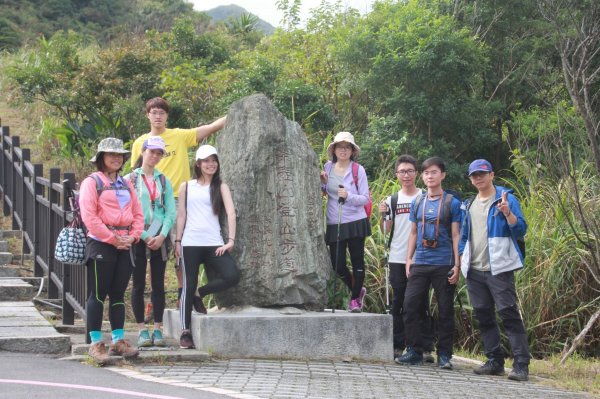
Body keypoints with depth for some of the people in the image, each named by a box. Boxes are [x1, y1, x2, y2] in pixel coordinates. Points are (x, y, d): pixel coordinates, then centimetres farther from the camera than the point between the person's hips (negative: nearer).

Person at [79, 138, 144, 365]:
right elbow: (89, 216, -13)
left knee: (118, 294, 10)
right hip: (100, 244, -6)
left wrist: (133, 236, -2)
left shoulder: (126, 184, 18)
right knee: (98, 295, -4)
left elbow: (138, 214, 16)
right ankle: (96, 344, -1)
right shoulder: (92, 182, -4)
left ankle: (118, 341, 15)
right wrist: (112, 239, -14)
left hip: (125, 245, 6)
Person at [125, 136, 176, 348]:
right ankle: (142, 330, 4)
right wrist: (144, 237, -10)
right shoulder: (130, 179, 2)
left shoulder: (164, 181, 11)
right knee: (139, 285, 0)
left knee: (159, 285, 3)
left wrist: (161, 236, -9)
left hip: (159, 239, 3)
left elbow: (171, 211, 5)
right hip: (137, 239, -3)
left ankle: (157, 329, 7)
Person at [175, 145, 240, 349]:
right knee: (188, 286, 0)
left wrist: (230, 240, -12)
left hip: (214, 243, 0)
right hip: (190, 243, 0)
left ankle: (200, 294, 7)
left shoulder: (221, 187, 9)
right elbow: (181, 215, 11)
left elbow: (231, 213, -1)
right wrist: (177, 241, 3)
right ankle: (185, 332, 6)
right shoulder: (186, 186, 11)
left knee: (232, 276, -18)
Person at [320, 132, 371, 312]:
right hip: (334, 223, 3)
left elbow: (365, 198, -6)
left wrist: (348, 196, -22)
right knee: (337, 265, 2)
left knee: (357, 261, 3)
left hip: (355, 222, -3)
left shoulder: (358, 170, -5)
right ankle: (356, 290, 28)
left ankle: (355, 297, 19)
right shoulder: (328, 167, 6)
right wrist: (323, 183, -1)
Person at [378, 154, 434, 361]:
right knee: (398, 302, 6)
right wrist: (383, 215, -7)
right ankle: (398, 346, 12)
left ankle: (426, 348, 2)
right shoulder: (392, 200, 11)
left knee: (422, 303, 0)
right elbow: (387, 230, 11)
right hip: (397, 258, 2)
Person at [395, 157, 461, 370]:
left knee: (445, 310, 2)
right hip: (420, 263, 3)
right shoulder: (417, 202, 11)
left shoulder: (452, 203, 1)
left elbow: (456, 235, -1)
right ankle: (414, 351, 6)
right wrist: (409, 259, 7)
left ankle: (444, 354, 10)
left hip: (444, 264, -3)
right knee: (410, 305, -3)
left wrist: (457, 265, -7)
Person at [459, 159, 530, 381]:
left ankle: (521, 365, -11)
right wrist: (461, 259, 12)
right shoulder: (470, 205, 16)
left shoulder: (506, 199, -2)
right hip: (474, 270, 7)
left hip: (498, 269, -7)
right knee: (483, 317, 9)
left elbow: (521, 230, -8)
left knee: (509, 315, -10)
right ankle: (494, 361, 17)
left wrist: (508, 213, -24)